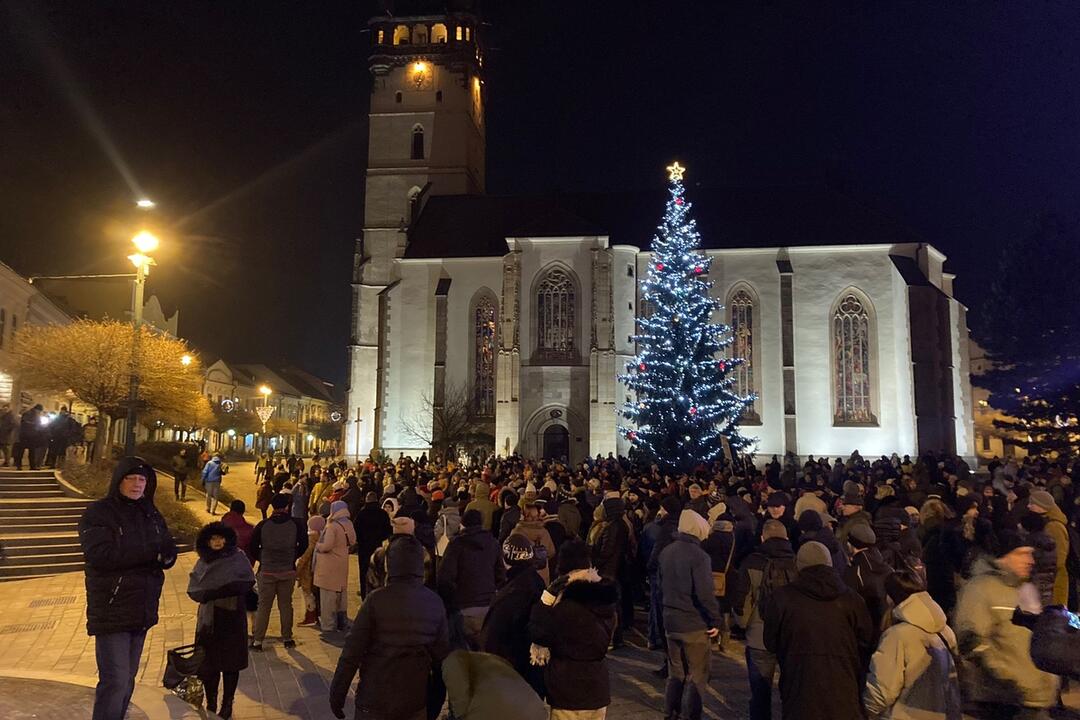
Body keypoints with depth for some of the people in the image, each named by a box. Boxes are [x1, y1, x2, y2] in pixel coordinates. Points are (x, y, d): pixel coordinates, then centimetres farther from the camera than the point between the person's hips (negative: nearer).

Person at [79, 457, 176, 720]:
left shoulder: (151, 514, 11)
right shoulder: (98, 513, -7)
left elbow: (169, 552, 6)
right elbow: (101, 555, -21)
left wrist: (166, 555, -18)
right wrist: (150, 553, -17)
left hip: (142, 610, 6)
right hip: (111, 611, -6)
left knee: (128, 678, 14)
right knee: (115, 681, -8)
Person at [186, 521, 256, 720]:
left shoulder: (238, 558, -1)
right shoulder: (203, 562, 7)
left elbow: (248, 583, -7)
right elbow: (193, 590, 2)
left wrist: (227, 588, -20)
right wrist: (211, 594, -15)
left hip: (232, 618, -2)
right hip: (208, 618, 2)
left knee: (230, 663, 4)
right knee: (208, 664, 3)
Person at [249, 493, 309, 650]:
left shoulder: (263, 525, -7)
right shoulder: (296, 524, -7)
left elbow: (253, 547, -1)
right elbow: (303, 545, 0)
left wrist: (262, 559, 13)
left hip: (267, 571, 0)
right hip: (288, 572, 0)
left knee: (263, 606, 9)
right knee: (286, 605, 12)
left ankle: (258, 640, 11)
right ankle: (287, 638, 18)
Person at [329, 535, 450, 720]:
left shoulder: (377, 599, -14)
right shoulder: (435, 603, -5)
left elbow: (352, 651, -13)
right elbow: (442, 653, -1)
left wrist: (337, 693, -2)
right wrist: (438, 697, 12)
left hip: (375, 700, -2)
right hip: (416, 701, 3)